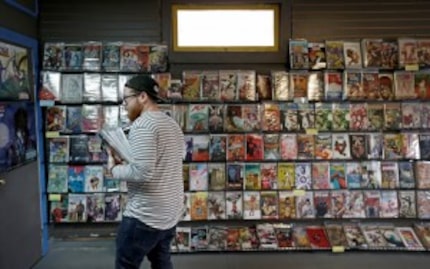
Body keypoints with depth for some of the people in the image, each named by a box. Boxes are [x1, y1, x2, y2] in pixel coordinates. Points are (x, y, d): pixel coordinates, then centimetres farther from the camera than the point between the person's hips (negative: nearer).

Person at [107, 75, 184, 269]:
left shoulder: (142, 125, -18)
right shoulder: (172, 124, 11)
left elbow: (142, 173, -27)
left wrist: (114, 169, -10)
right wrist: (127, 162, 12)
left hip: (145, 215, -9)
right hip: (171, 211, 9)